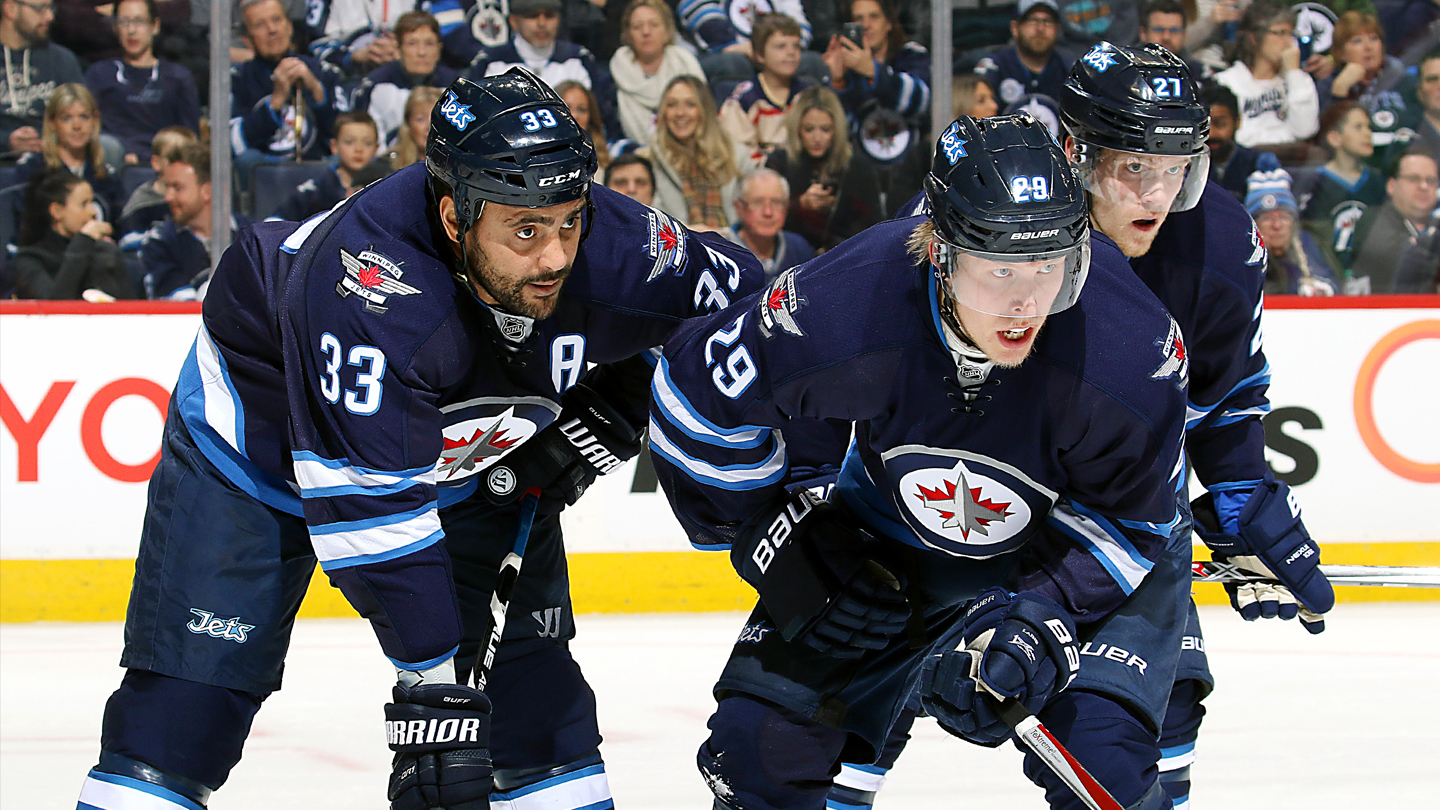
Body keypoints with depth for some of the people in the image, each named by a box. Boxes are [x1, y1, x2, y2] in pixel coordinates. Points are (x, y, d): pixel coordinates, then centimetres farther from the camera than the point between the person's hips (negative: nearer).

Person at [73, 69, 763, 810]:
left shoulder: (609, 248, -28)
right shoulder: (365, 284, -42)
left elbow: (734, 292, -5)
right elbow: (367, 506, -38)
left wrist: (613, 415, -13)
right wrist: (433, 684, -35)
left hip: (466, 453, 5)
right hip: (262, 422, -4)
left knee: (527, 673, -3)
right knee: (194, 684, -11)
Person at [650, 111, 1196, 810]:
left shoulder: (1131, 352, -35)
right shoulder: (836, 309, -34)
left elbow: (1130, 525, -18)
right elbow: (696, 392, -15)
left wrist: (1038, 620, -31)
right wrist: (772, 542, -10)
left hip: (1067, 554, -1)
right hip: (888, 534, 2)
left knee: (1100, 752, -22)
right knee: (763, 739, -5)